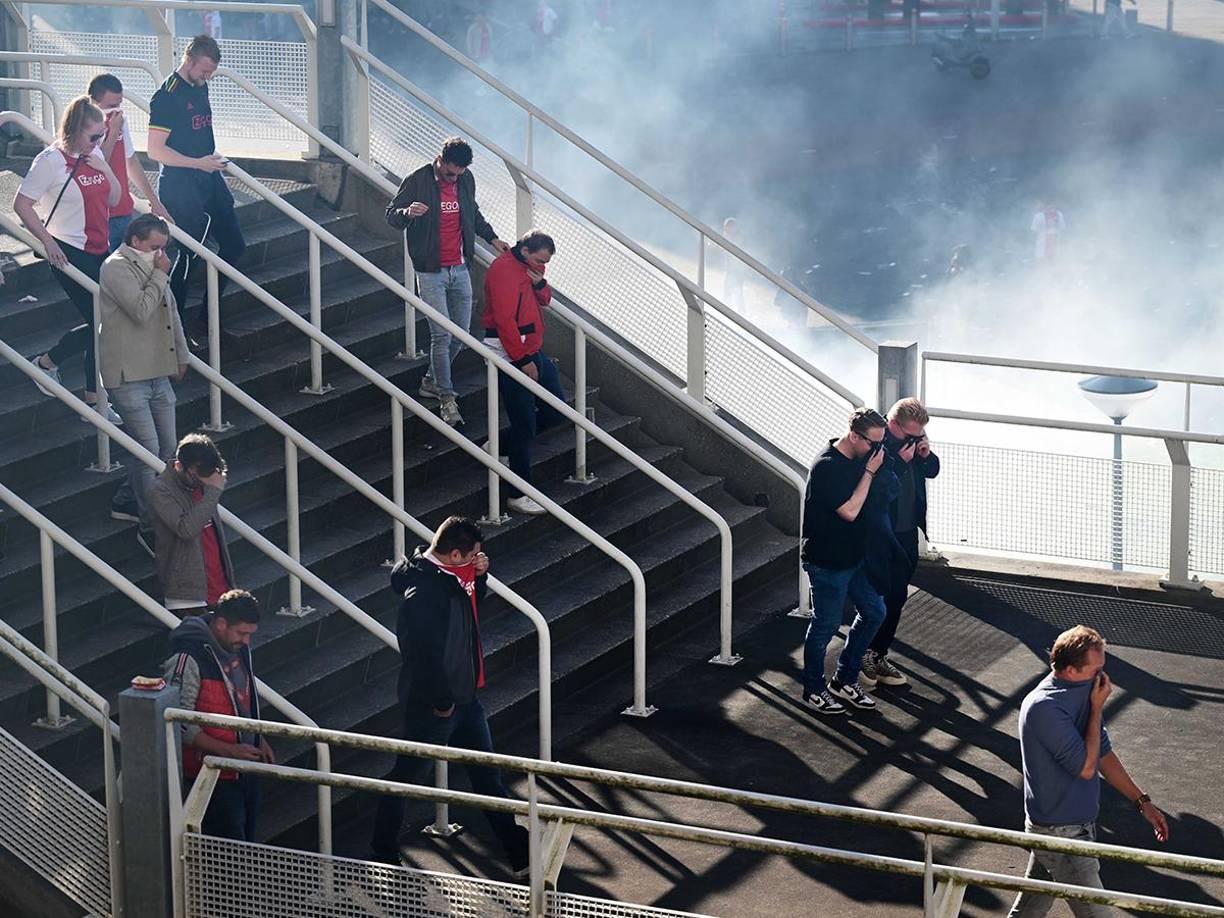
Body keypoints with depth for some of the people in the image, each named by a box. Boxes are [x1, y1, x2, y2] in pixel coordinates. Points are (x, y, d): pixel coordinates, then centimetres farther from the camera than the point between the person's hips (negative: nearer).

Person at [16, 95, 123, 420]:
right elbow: (22, 204, -12)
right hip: (69, 252, -7)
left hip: (98, 250, 7)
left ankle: (95, 399, 18)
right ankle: (47, 363, 11)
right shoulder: (51, 160, -13)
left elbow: (113, 199, 13)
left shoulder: (94, 155, 7)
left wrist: (105, 169, -5)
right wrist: (48, 241, -17)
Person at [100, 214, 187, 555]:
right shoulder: (117, 268, -13)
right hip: (129, 376, -9)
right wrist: (160, 275, -14)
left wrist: (181, 355, 26)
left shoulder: (150, 267, 15)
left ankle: (127, 501, 30)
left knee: (166, 448, 12)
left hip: (157, 372, 9)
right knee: (148, 450, -11)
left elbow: (171, 312, 25)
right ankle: (150, 527, -4)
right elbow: (141, 310, -24)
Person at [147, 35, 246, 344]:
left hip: (209, 179, 9)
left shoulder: (200, 87, 11)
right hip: (180, 185, -9)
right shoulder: (167, 96, -16)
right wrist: (198, 163, -22)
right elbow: (155, 150, -18)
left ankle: (204, 319, 18)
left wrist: (213, 160, 15)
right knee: (188, 255, -5)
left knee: (234, 245, 8)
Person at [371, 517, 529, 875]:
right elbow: (425, 654, -31)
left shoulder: (450, 577, 1)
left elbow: (472, 600, 23)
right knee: (410, 776, 7)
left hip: (464, 695, 9)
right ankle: (383, 850, 23)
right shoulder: (423, 592, -28)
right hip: (432, 705, -9)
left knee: (487, 773, 15)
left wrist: (480, 575, 2)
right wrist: (442, 702, -20)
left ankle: (518, 850, 23)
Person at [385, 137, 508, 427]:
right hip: (431, 272, -6)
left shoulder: (466, 180, 6)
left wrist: (492, 238, 17)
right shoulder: (416, 181, -11)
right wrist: (408, 212, -28)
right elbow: (391, 215, -6)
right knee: (442, 335, -10)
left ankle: (432, 381, 29)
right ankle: (447, 398, -2)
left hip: (460, 270, 6)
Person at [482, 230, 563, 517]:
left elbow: (545, 300, 19)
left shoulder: (528, 267, 12)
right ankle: (517, 495, 3)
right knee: (524, 425, -6)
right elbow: (505, 320, -23)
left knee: (555, 410, 11)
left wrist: (540, 283, -5)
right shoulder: (505, 270, -19)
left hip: (532, 351, 10)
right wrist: (523, 360, -20)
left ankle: (501, 447, 24)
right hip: (511, 354, -10)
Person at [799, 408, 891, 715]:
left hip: (854, 556, 9)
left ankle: (844, 681, 26)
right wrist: (870, 471, -23)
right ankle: (814, 690, 22)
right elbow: (850, 511, -26)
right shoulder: (827, 467, -24)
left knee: (873, 611, 13)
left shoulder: (859, 458, 3)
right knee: (826, 625, 4)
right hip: (826, 562, -9)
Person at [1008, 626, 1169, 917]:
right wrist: (1097, 709, -19)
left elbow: (1102, 753, 15)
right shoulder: (1044, 708, -26)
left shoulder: (1082, 693, 3)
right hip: (1061, 834, -9)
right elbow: (1086, 767, -24)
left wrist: (1142, 802, 15)